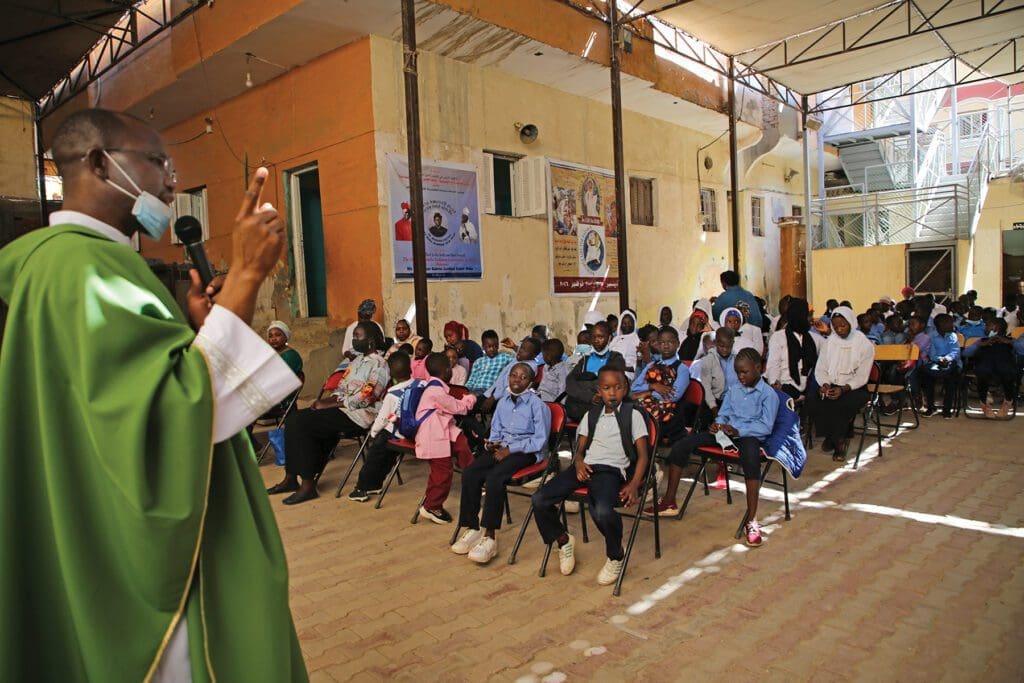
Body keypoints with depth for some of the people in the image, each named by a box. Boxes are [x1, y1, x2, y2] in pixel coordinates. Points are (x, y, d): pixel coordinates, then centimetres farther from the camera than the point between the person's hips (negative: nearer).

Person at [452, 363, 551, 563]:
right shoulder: (503, 402, 12)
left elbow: (540, 440, -10)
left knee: (494, 477, -31)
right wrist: (492, 443, -4)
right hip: (501, 447, 6)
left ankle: (489, 537, -22)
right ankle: (472, 529, -8)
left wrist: (511, 449, -15)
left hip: (526, 451, -6)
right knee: (469, 474, -19)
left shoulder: (537, 404, -7)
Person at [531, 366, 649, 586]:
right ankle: (563, 540, 13)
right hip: (585, 467, 5)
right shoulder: (591, 414, 21)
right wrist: (578, 462, -4)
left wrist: (634, 485, -13)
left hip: (611, 470, -4)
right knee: (539, 499, -16)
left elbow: (642, 455, 3)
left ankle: (615, 556, -3)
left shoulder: (633, 415, 7)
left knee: (602, 511, -37)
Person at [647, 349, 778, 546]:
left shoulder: (769, 394, -1)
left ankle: (751, 521, -38)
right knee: (680, 445, -11)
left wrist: (738, 430, -21)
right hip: (726, 433, 6)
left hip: (749, 435, -6)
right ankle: (669, 502, -1)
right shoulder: (733, 391, 19)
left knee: (750, 454, -44)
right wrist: (718, 425, -5)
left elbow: (766, 426, -10)